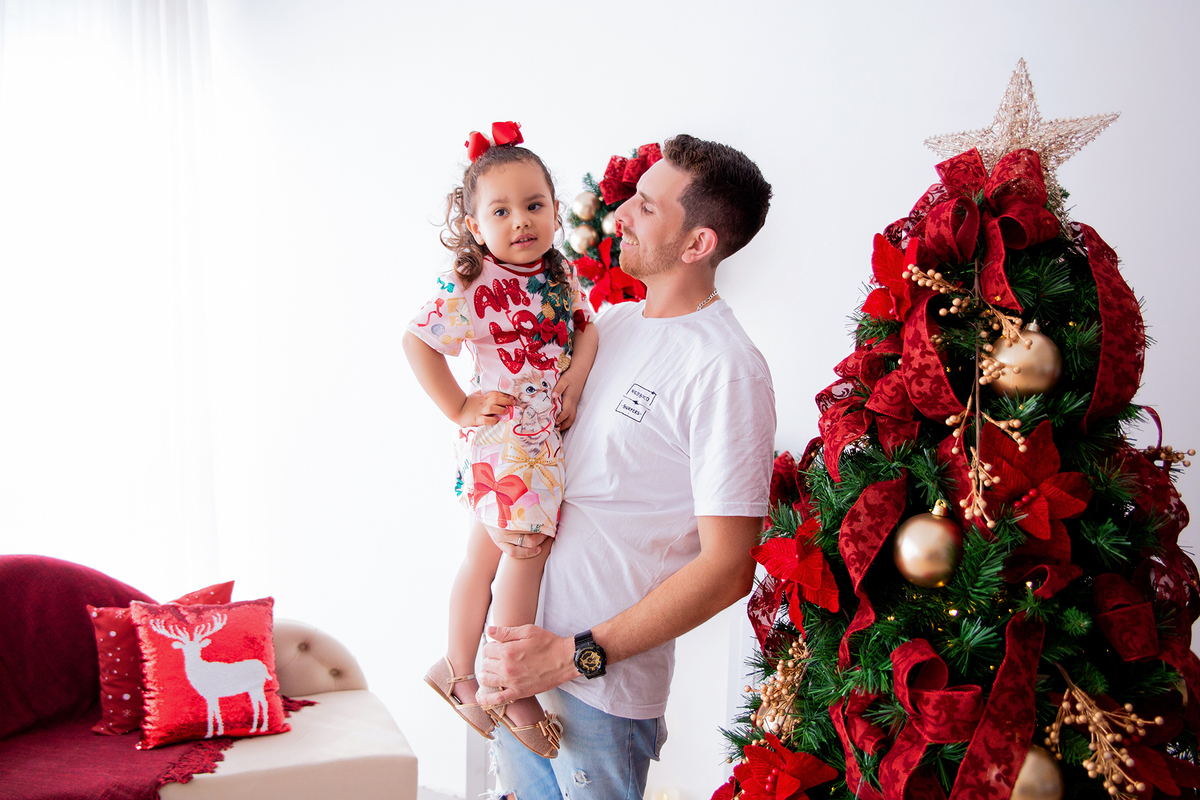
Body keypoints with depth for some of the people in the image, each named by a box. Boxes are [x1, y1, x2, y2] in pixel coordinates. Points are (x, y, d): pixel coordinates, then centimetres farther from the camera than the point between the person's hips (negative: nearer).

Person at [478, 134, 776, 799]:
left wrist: (575, 655, -18)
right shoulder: (613, 322, 5)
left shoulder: (728, 370, -19)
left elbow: (727, 570, -20)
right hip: (525, 633, 7)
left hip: (604, 679, -7)